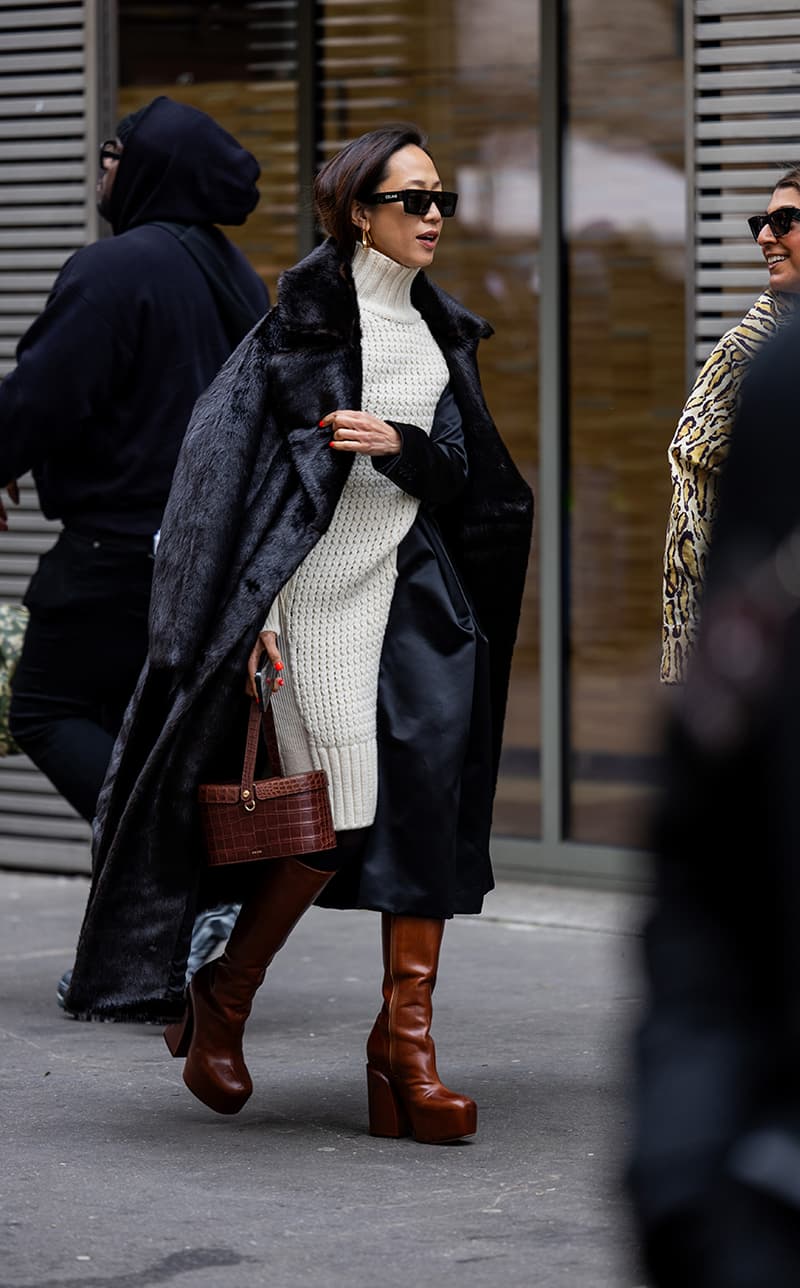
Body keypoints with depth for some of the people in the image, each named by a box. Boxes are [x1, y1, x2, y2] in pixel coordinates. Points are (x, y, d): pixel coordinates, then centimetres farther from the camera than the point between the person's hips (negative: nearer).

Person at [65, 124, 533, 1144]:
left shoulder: (439, 332, 15)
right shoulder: (311, 314, -3)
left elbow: (462, 475, 8)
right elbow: (238, 453, -7)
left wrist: (398, 443, -13)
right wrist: (254, 605, -12)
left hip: (419, 590, 6)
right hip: (323, 586, -6)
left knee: (427, 804, -5)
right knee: (339, 811, -10)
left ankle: (406, 1042, -4)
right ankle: (221, 999, 11)